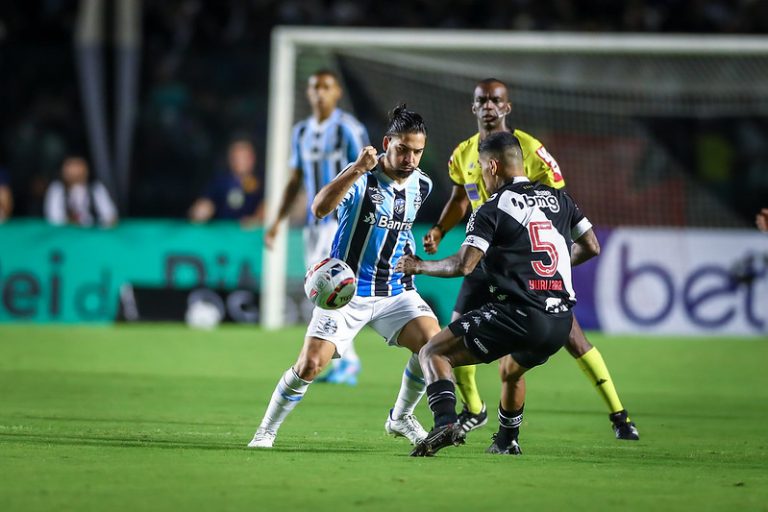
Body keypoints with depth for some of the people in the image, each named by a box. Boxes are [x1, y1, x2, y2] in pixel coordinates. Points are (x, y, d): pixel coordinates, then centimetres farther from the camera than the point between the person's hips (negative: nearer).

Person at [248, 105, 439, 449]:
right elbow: (319, 208, -36)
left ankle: (400, 418, 7)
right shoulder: (362, 178, -16)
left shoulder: (422, 185, 3)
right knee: (310, 365, -13)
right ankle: (266, 430, 9)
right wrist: (357, 169, -45)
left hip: (395, 289, 5)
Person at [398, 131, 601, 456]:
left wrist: (419, 266, 5)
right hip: (560, 323, 7)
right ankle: (507, 441, 43)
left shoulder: (492, 210, -3)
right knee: (512, 370, 37)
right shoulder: (558, 198, 15)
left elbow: (464, 264, -11)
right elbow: (591, 247, 21)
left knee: (433, 353, 0)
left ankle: (446, 423, -22)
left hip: (517, 313, -7)